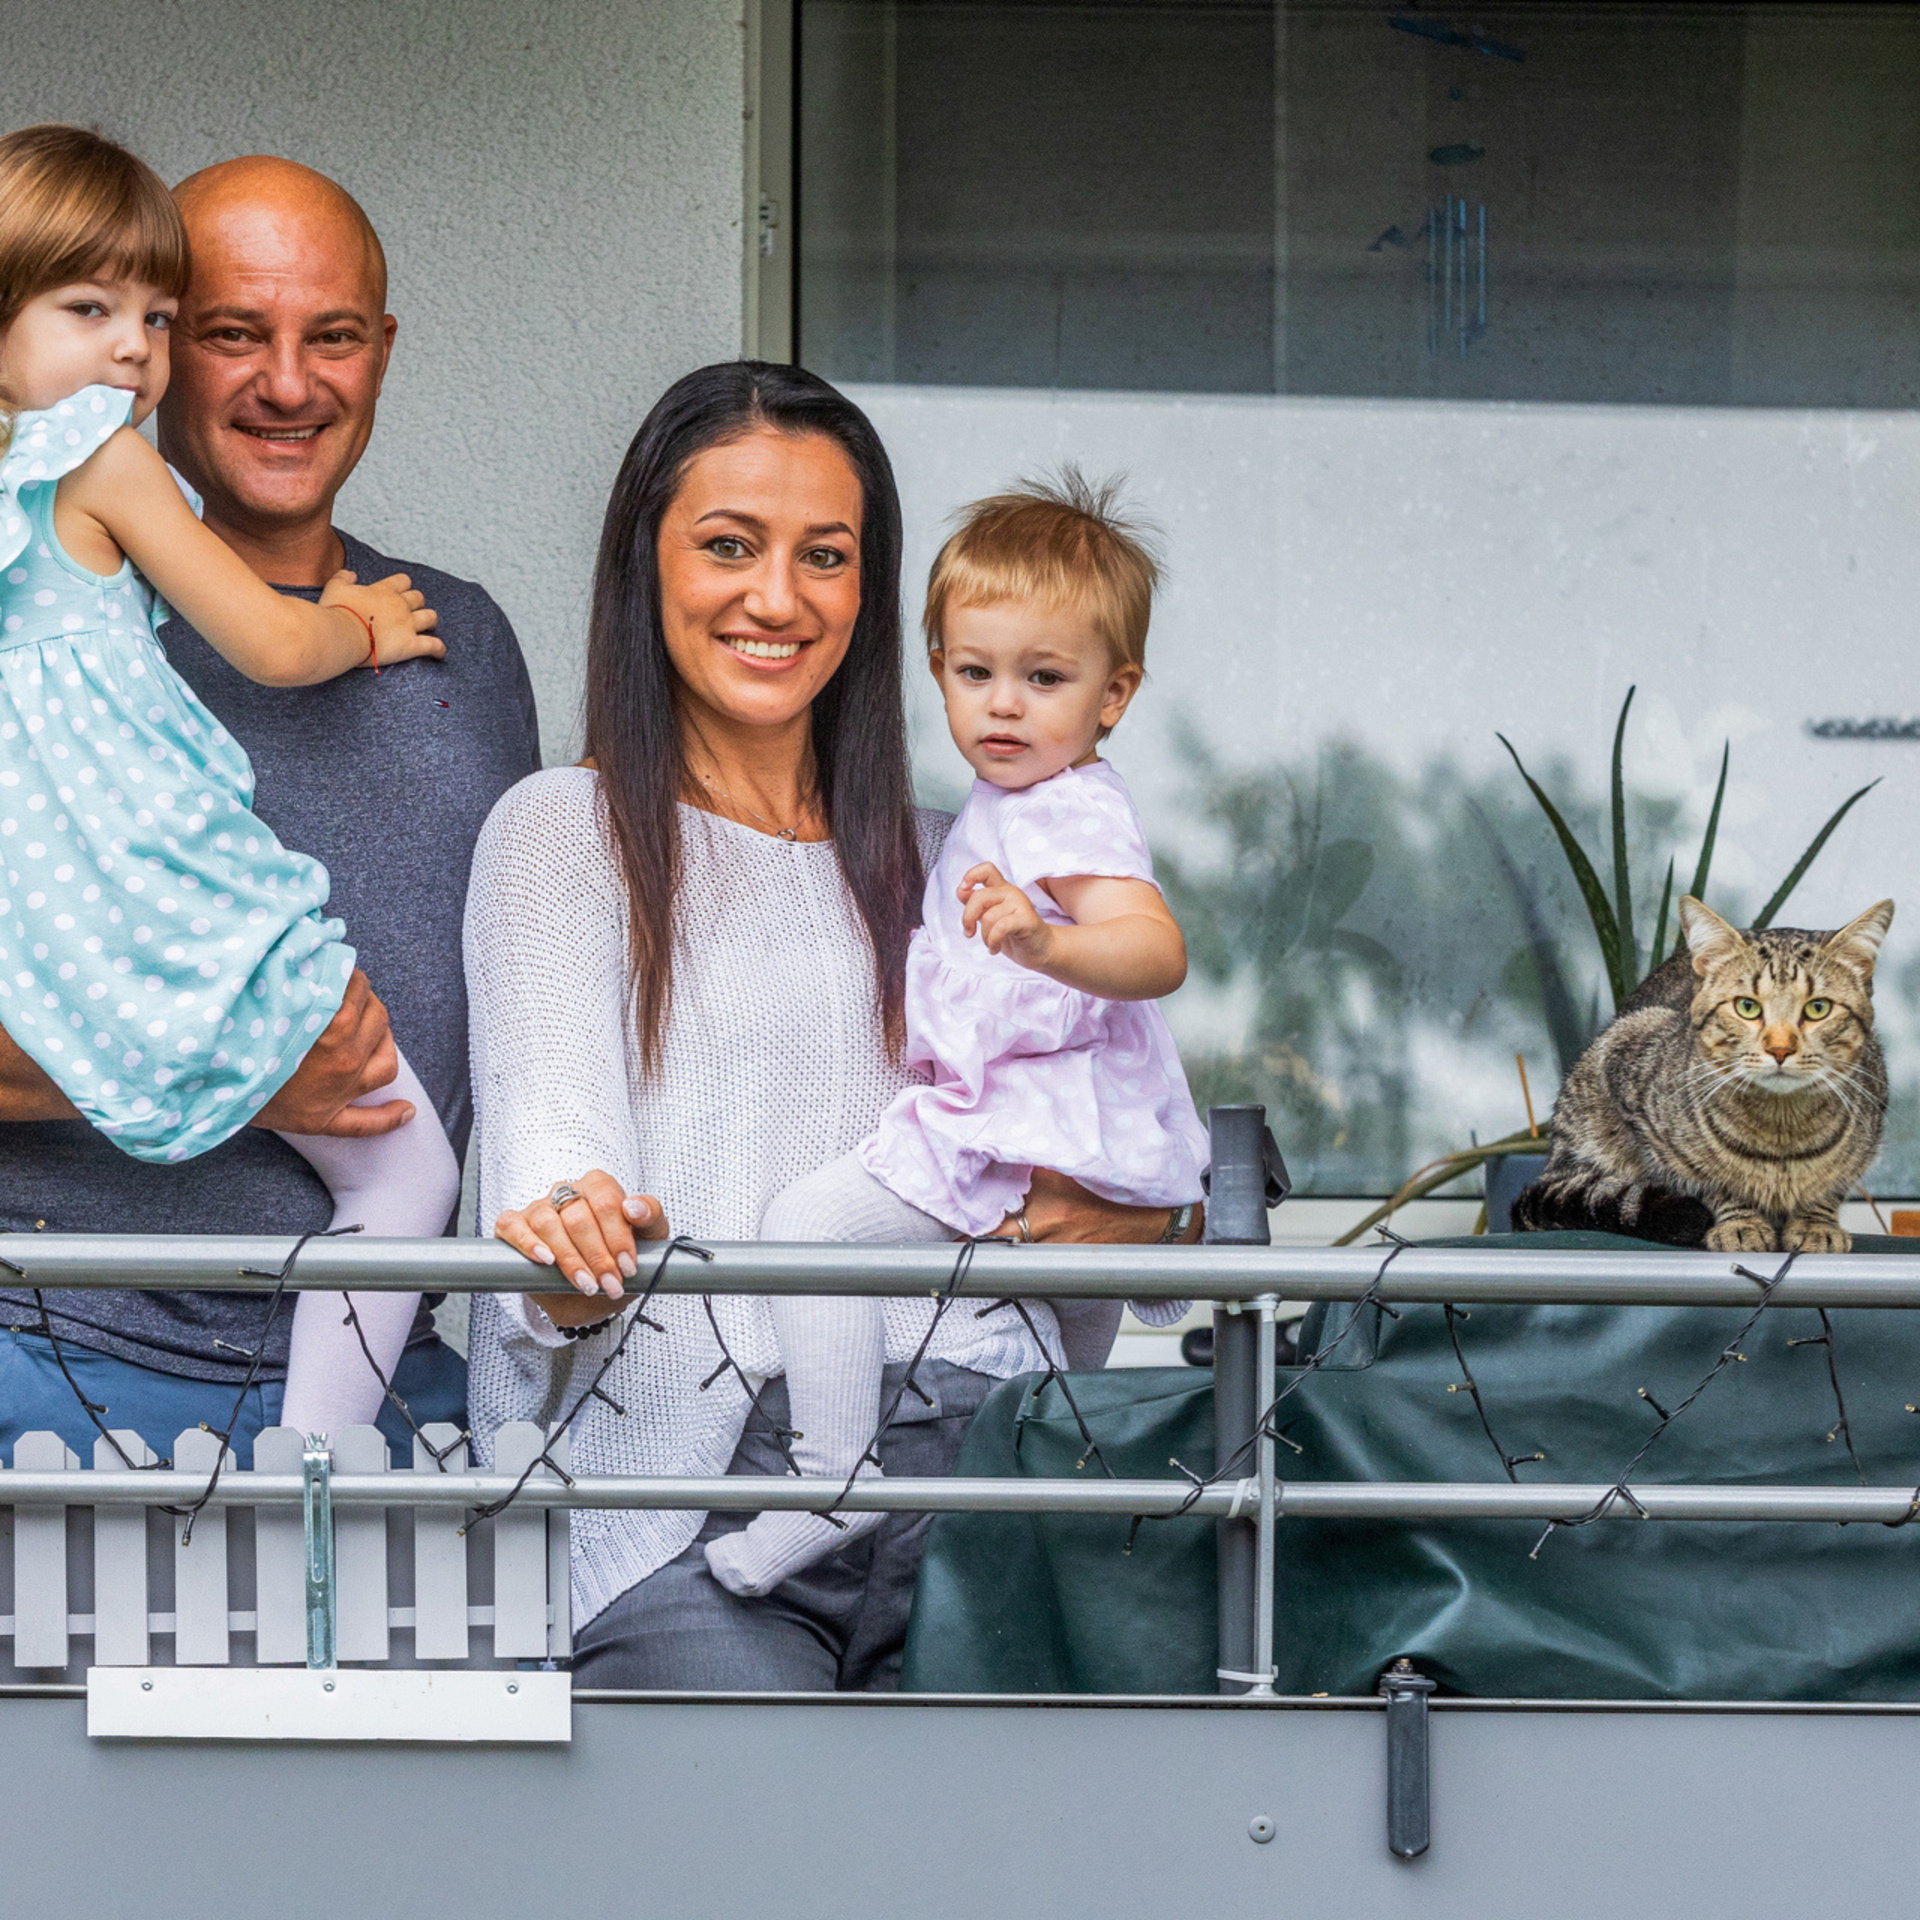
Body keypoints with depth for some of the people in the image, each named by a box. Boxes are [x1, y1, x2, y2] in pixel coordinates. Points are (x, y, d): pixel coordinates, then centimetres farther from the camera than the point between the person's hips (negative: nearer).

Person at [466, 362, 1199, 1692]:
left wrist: (1135, 1217, 2)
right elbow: (547, 1134, -4)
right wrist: (570, 1243, -28)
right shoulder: (564, 832, 11)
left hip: (967, 1445, 4)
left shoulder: (939, 865, 25)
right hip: (689, 1481, -4)